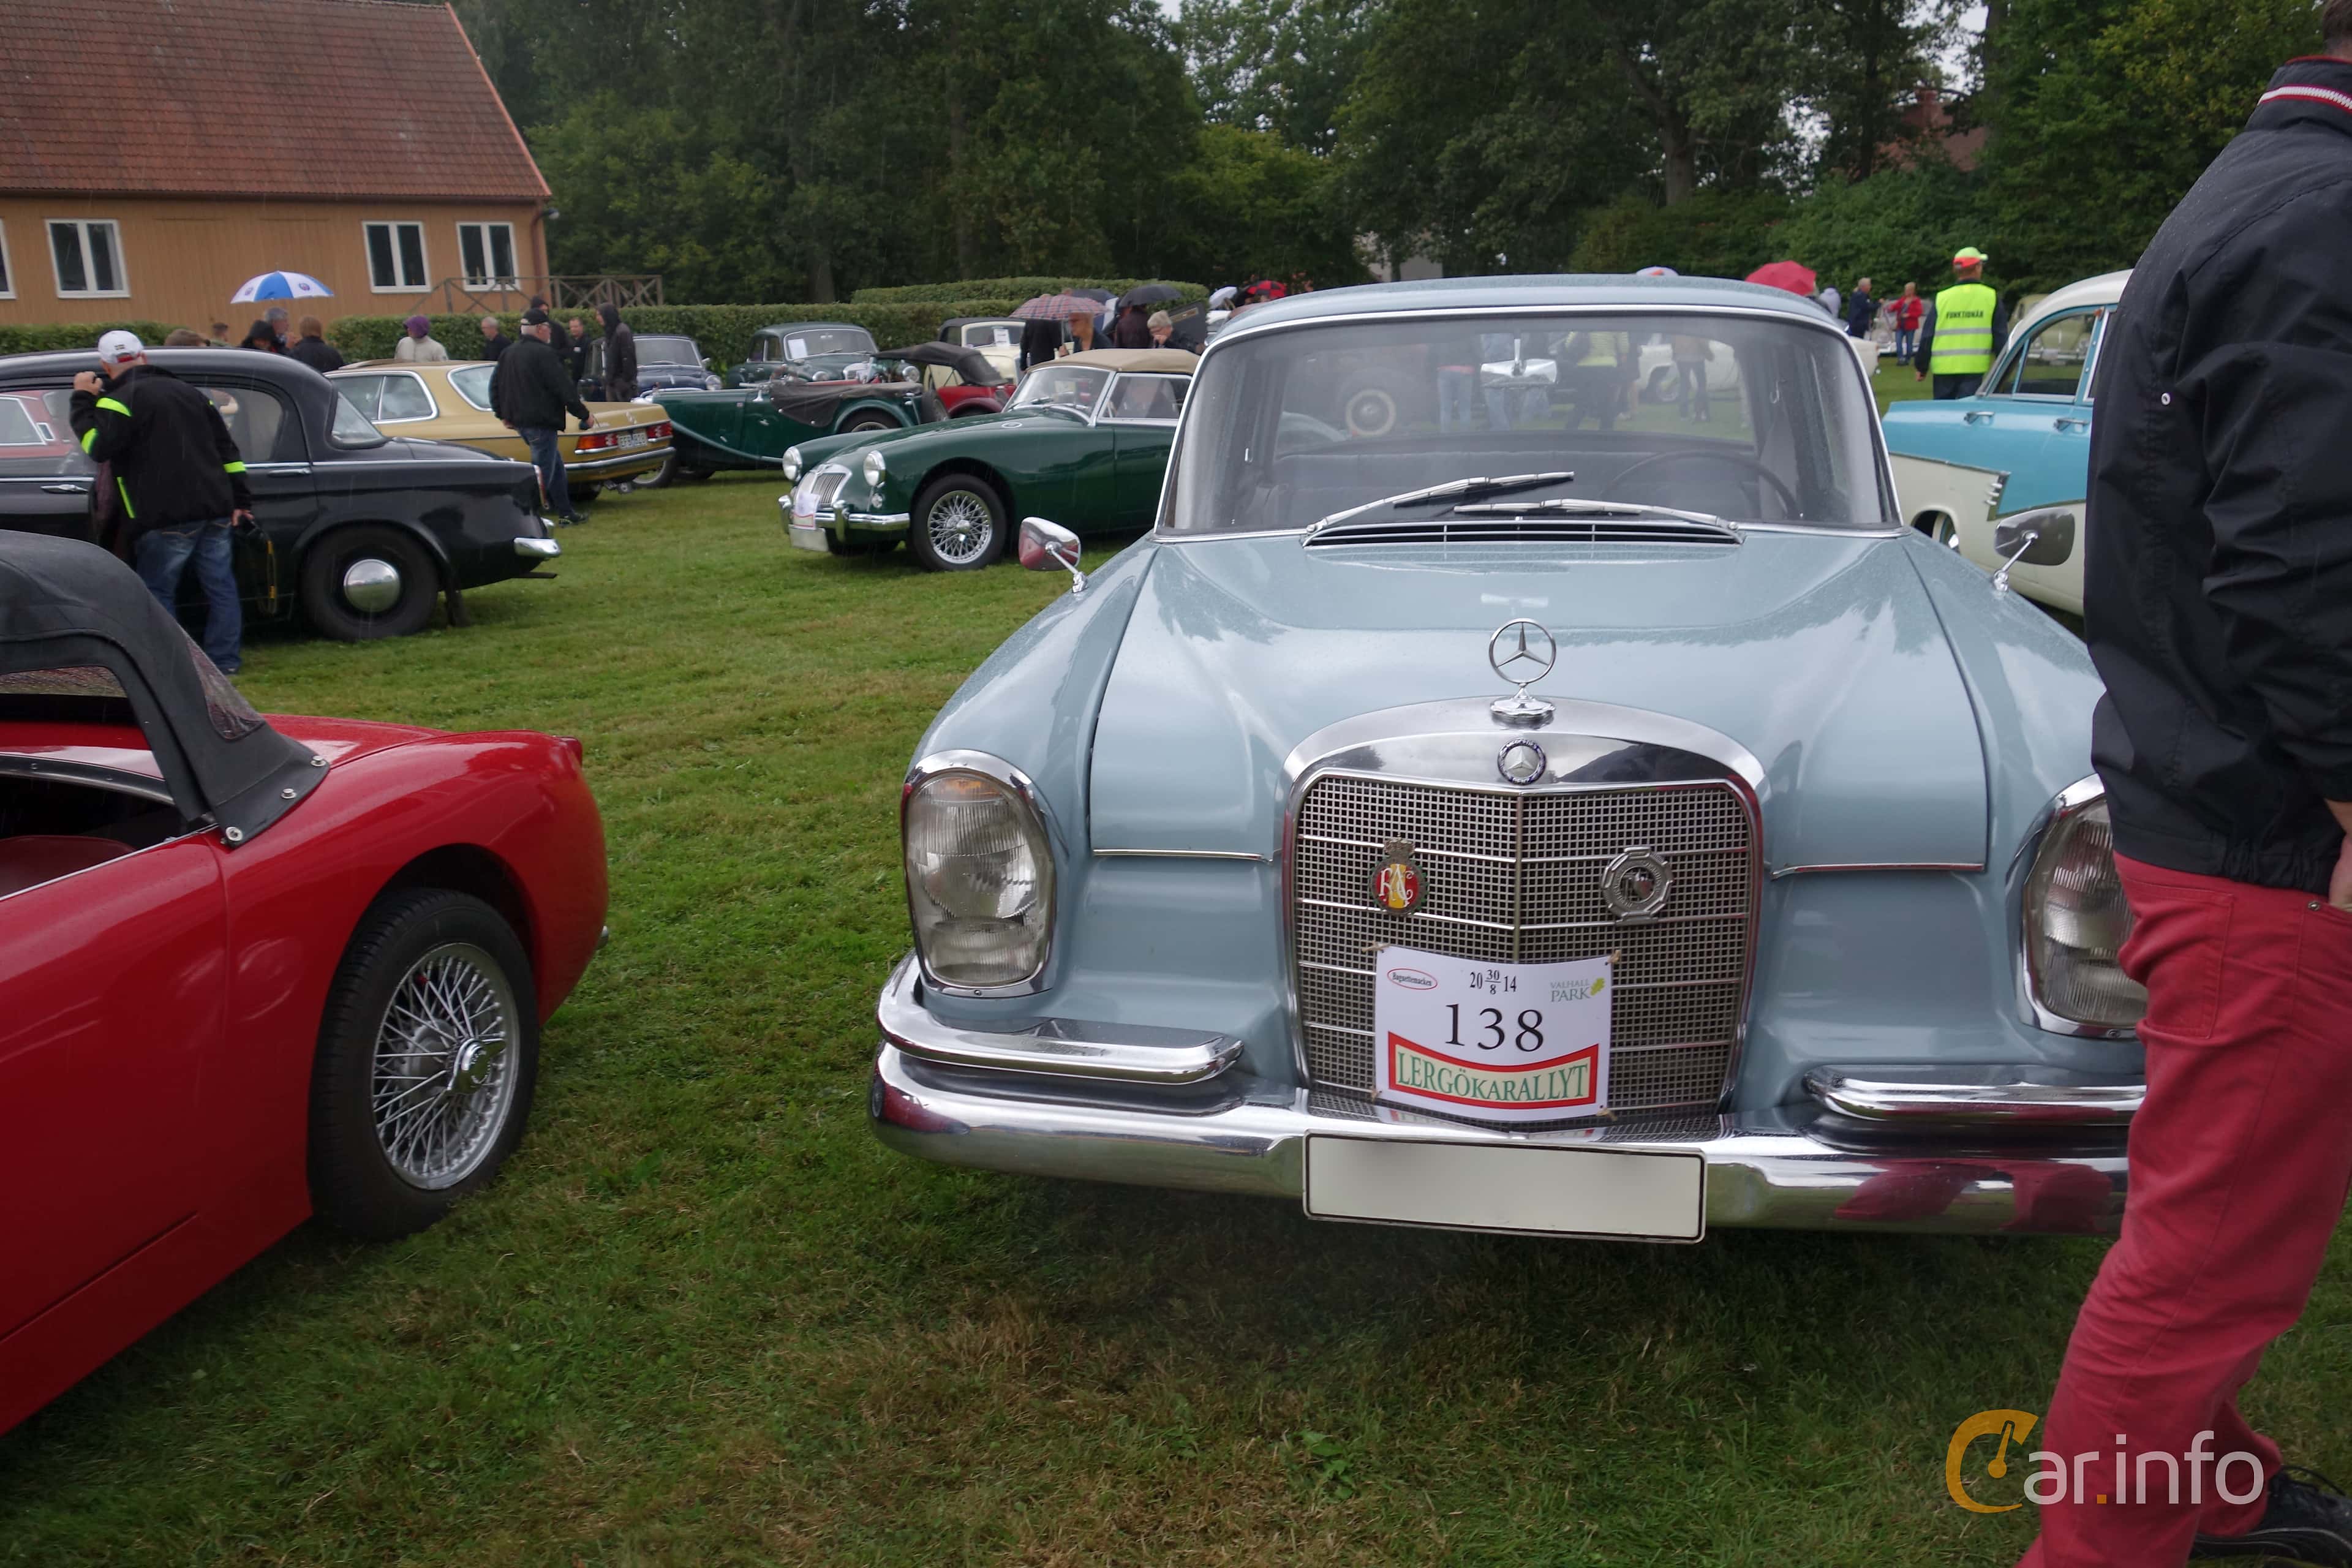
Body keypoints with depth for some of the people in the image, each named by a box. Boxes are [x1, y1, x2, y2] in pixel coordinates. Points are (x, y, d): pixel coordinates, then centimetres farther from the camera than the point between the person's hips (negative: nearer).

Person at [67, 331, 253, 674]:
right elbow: (226, 448, 18)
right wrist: (240, 500, 19)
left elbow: (97, 447, -13)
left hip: (168, 519, -6)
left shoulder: (121, 399, -4)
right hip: (216, 511, 6)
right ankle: (225, 660, 13)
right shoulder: (187, 391, 19)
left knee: (158, 593, 5)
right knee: (220, 586, 10)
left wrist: (82, 400, -1)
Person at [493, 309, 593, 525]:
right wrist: (584, 414, -7)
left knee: (556, 466, 19)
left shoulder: (508, 353, 13)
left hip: (520, 421, 9)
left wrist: (503, 415, 25)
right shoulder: (543, 353, -14)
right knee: (542, 471, -7)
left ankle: (566, 513, 24)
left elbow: (495, 385, 19)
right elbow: (564, 388, -15)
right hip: (542, 421, -9)